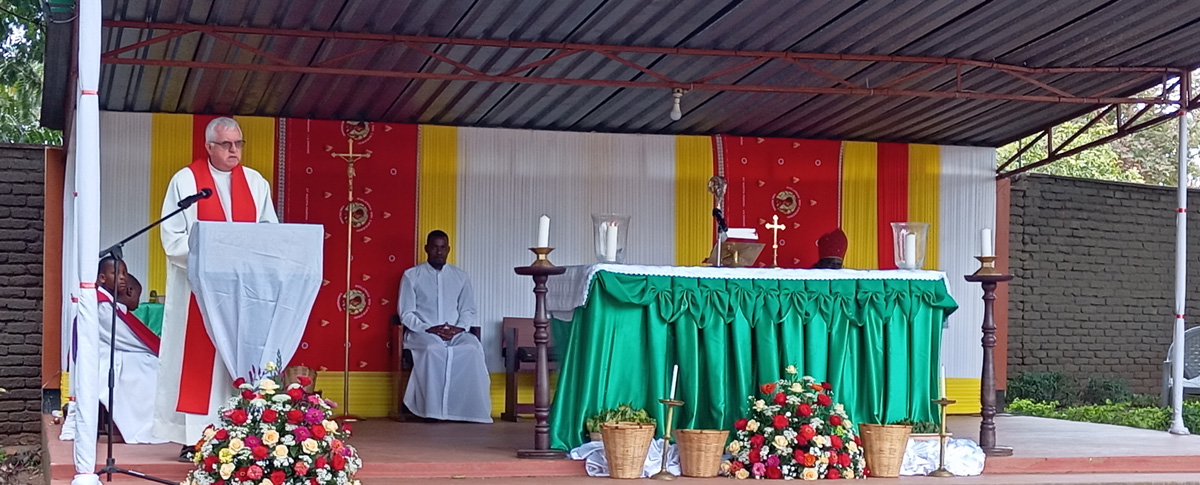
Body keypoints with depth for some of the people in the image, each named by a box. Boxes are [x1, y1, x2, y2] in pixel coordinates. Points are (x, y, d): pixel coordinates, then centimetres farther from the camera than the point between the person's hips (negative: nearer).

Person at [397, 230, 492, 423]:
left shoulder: (460, 276, 17)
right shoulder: (411, 275, 8)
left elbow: (468, 311, 13)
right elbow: (406, 314, 2)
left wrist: (459, 328, -9)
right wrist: (429, 329, -14)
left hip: (456, 333, 2)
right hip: (423, 333, -2)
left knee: (472, 350, -32)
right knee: (433, 350, -38)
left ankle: (470, 410, -31)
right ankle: (434, 411, -37)